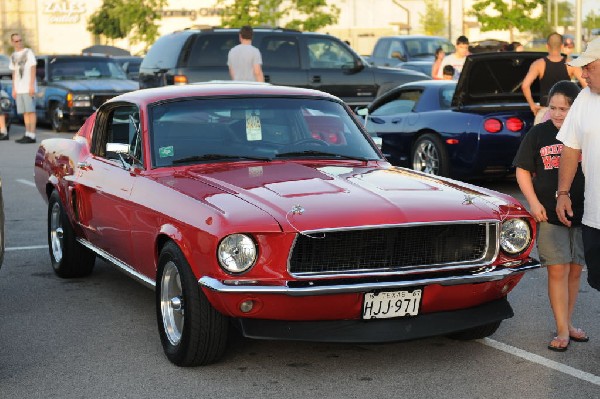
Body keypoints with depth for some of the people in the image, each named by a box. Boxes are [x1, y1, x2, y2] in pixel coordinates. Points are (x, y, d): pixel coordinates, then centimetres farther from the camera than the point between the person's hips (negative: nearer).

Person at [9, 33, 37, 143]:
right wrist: (14, 89, 15)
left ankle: (32, 135, -11)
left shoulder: (28, 52, -2)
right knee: (25, 112, 5)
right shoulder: (13, 56, 16)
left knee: (30, 111, -8)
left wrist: (31, 86, -14)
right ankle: (27, 134, 8)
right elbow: (14, 73, 20)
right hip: (19, 89, 6)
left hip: (28, 88, -6)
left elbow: (33, 69, -6)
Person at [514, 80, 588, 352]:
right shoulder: (538, 134, -1)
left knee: (575, 271, 10)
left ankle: (567, 323, 24)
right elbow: (522, 170, 4)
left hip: (583, 215, 2)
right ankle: (562, 331, 0)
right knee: (558, 271, -4)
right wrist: (534, 203, -8)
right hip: (550, 215, -2)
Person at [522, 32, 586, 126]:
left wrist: (532, 105, -4)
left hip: (544, 110, -1)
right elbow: (586, 84, -11)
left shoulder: (538, 64, -3)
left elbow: (525, 86, -15)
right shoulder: (571, 64, -2)